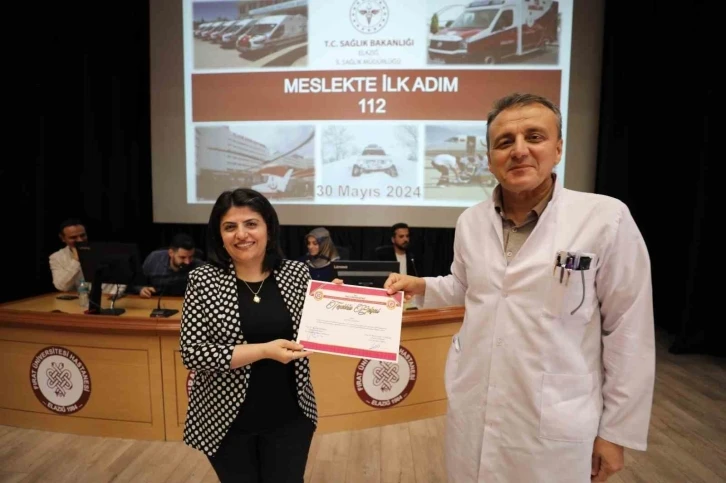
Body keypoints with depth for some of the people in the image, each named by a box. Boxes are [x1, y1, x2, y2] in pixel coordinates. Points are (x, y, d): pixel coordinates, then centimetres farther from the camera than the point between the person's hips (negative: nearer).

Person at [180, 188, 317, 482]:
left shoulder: (297, 274, -4)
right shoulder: (203, 280, -10)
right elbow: (192, 354, -14)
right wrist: (264, 350, -23)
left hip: (289, 418, 1)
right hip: (227, 419, -1)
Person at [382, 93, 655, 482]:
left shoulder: (607, 219, -15)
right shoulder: (470, 221, -1)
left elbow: (628, 334, -9)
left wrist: (615, 430, -5)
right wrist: (418, 286, -2)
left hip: (554, 426, -3)